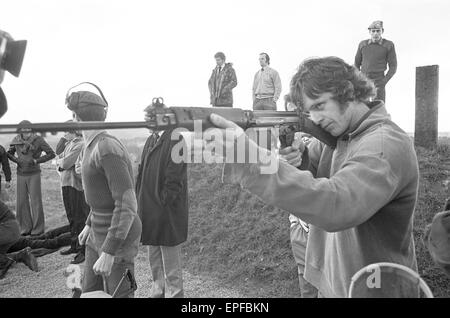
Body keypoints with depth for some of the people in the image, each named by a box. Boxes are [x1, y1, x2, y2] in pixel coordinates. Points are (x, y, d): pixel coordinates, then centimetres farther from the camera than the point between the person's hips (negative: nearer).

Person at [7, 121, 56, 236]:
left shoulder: (38, 140, -12)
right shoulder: (17, 140, -1)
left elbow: (51, 154, -9)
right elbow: (9, 153, 14)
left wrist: (37, 160, -15)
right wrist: (16, 160, -6)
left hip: (34, 175, -4)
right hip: (21, 175, 4)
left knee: (35, 201, -1)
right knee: (21, 202, 6)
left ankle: (38, 228, 10)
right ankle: (25, 228, 18)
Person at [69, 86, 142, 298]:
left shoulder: (109, 150, -26)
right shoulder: (93, 148, 6)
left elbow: (127, 205, -28)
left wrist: (108, 253, -26)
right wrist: (90, 224, 24)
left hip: (118, 237, -9)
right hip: (101, 231, 9)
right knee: (89, 293, 19)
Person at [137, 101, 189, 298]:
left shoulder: (175, 140, -15)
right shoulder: (151, 140, 11)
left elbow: (174, 180, -19)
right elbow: (142, 173, 14)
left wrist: (162, 203, -17)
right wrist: (141, 204, 7)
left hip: (167, 213, -8)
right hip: (150, 211, 9)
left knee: (171, 266, 6)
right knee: (154, 261, 23)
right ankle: (158, 292, 41)